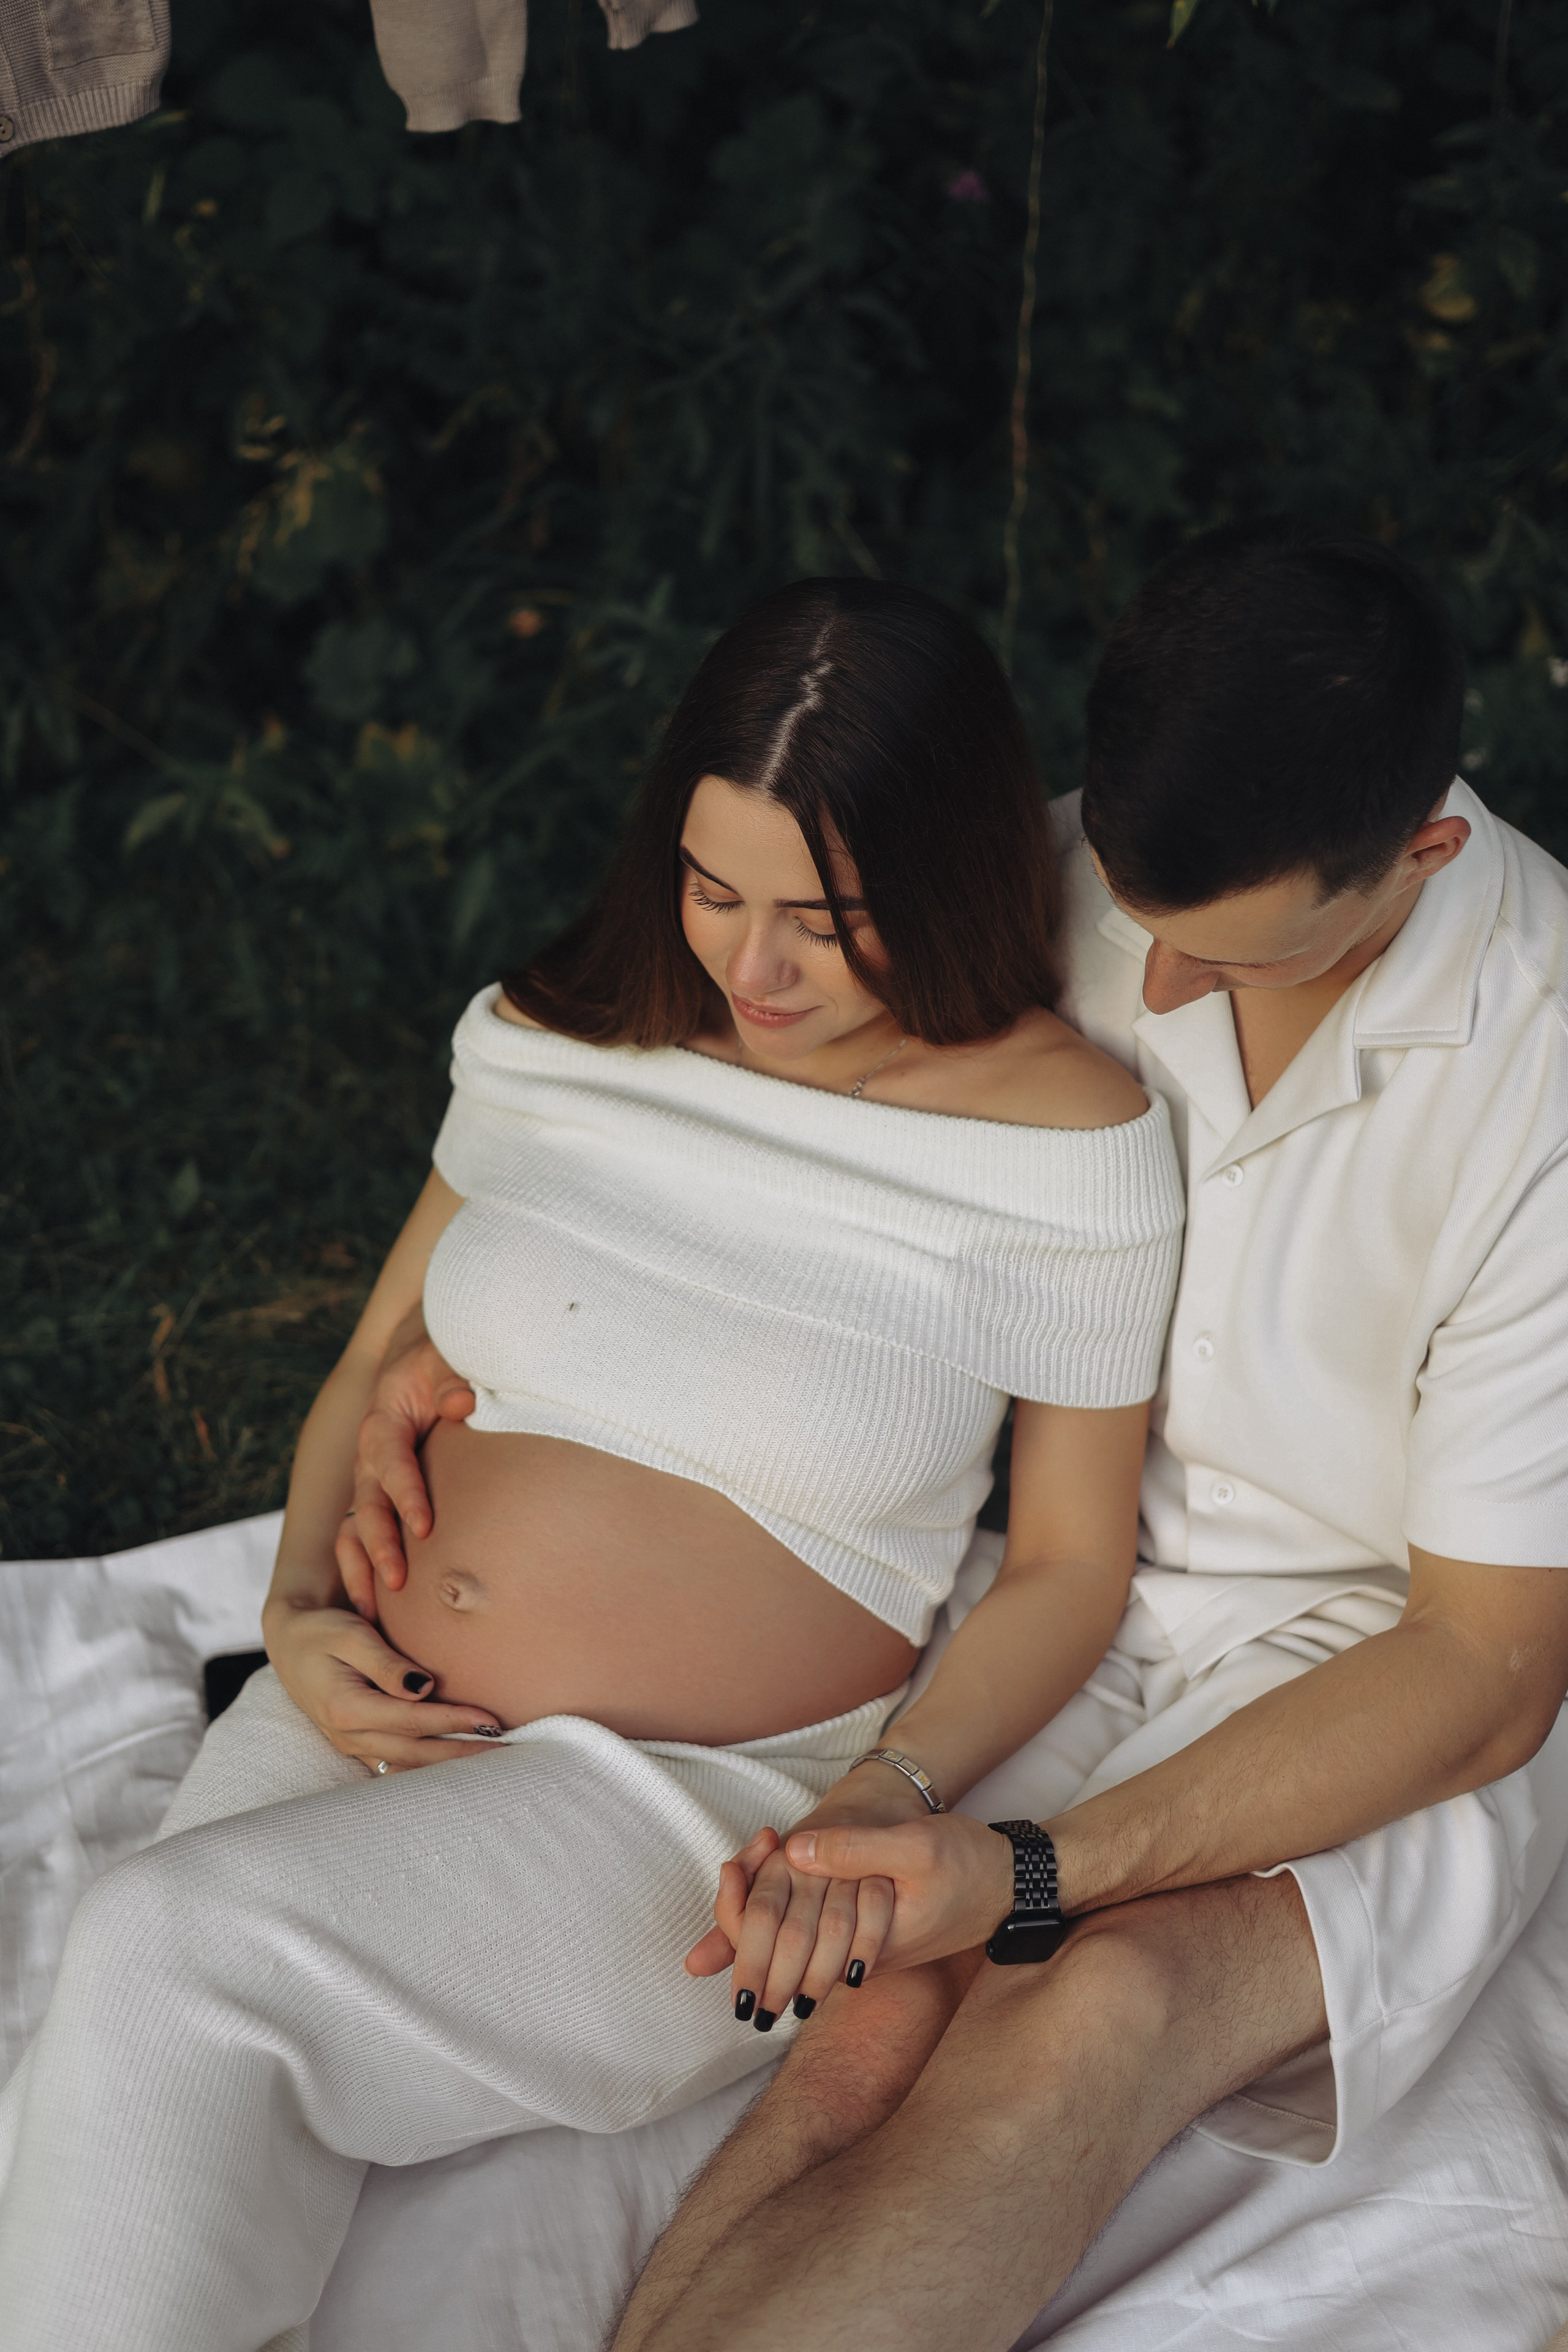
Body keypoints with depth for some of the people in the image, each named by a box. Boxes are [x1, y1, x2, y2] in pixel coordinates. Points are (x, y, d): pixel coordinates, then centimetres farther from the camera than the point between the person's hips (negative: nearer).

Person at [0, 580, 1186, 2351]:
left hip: (694, 1804, -4)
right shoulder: (562, 1037, 7)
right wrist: (301, 1608, 0)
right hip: (362, 1726, 4)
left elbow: (1070, 1561, 1)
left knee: (170, 1953, -28)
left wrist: (897, 1792, -15)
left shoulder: (1070, 1145, -6)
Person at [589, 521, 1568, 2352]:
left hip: (1394, 1697, -4)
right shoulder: (1060, 882, -8)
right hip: (1084, 1605, 5)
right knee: (873, 2036, -27)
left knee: (1093, 2014, -35)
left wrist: (1033, 1874, -28)